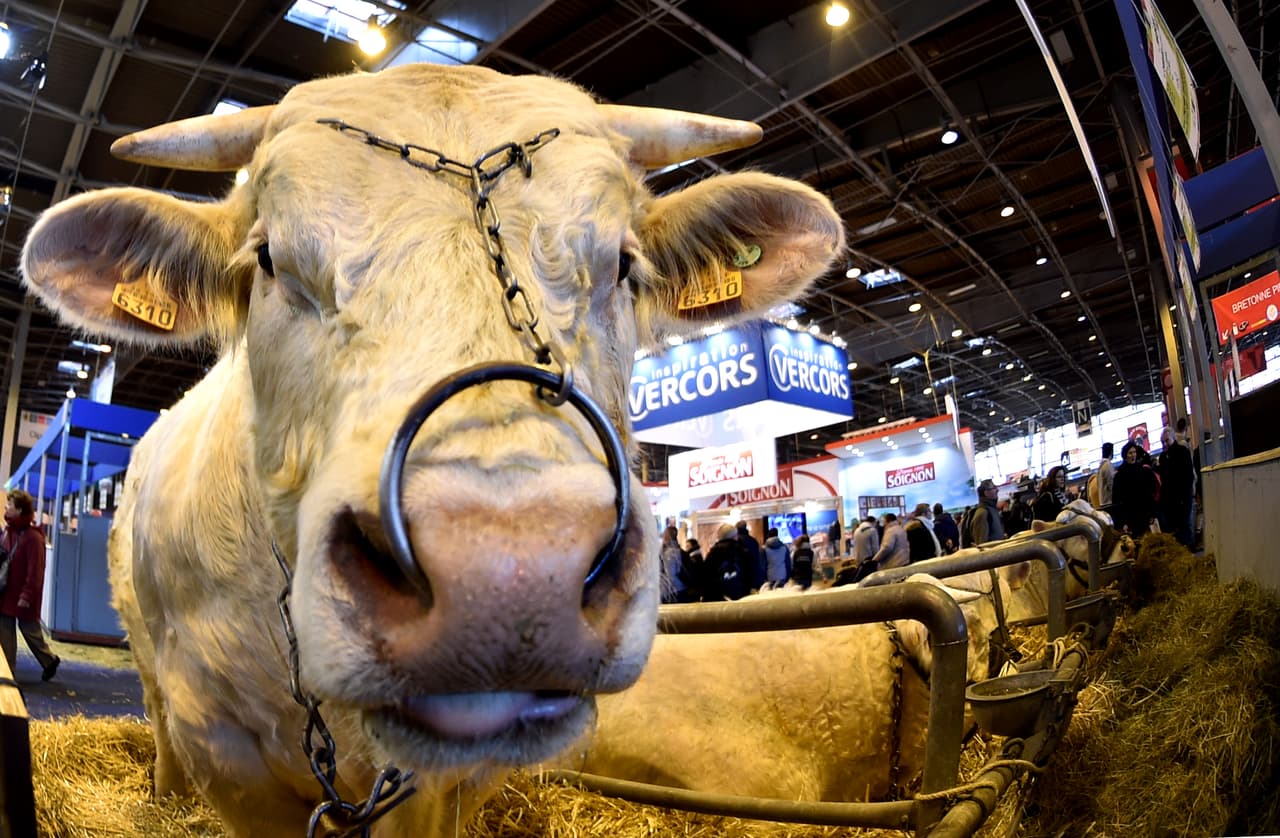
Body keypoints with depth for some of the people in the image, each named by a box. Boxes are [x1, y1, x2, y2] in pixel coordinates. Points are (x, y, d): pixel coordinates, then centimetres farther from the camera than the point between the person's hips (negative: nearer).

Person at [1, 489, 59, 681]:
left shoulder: (33, 537, -17)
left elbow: (35, 571, -18)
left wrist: (27, 596, -18)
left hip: (22, 596, -7)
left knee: (29, 630, 4)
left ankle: (49, 660, 20)